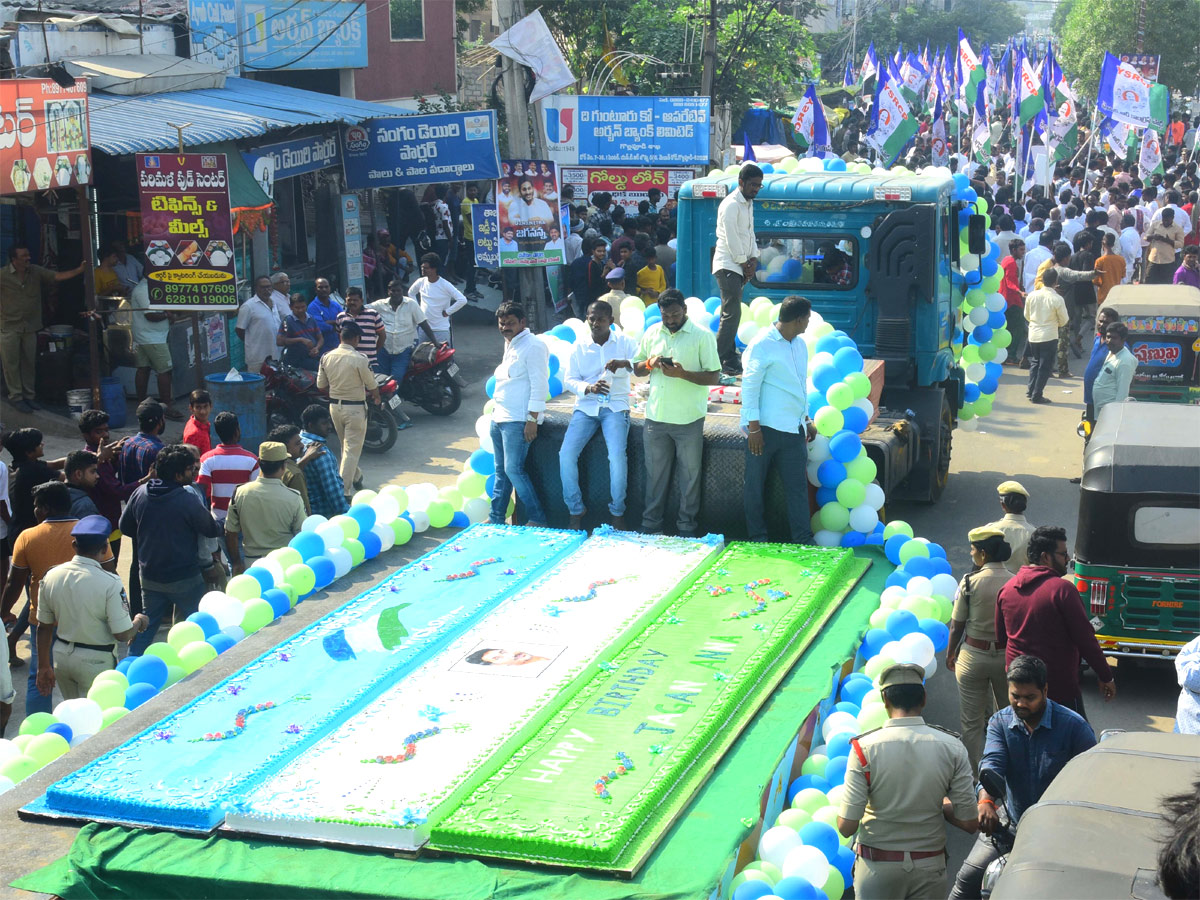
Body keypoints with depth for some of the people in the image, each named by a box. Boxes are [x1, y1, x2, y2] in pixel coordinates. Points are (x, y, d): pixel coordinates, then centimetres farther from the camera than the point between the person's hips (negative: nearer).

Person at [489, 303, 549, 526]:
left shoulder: (533, 346, -12)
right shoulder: (509, 345, 17)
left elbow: (539, 385, -17)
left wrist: (532, 420, -20)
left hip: (518, 420, -9)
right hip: (499, 417, 9)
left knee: (514, 470, -12)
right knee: (501, 470, 13)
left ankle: (537, 519, -6)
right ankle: (496, 518, 19)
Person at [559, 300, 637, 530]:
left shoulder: (625, 342, 4)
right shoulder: (579, 346, 9)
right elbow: (569, 379, 5)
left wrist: (625, 364, -27)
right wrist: (588, 388, -15)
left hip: (615, 406, -2)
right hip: (586, 406, 3)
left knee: (617, 455, -25)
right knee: (566, 455, -17)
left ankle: (617, 512, -8)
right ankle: (575, 511, -1)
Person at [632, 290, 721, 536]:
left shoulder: (702, 336, -7)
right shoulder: (652, 333, 7)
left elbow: (714, 377, -10)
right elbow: (636, 369, 15)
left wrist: (682, 373, -23)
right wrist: (649, 364, -8)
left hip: (688, 420, -4)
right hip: (656, 415, 4)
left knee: (689, 475, 6)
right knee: (655, 473, 12)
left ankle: (687, 527, 17)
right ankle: (650, 524, 22)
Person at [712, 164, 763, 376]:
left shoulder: (748, 204, 16)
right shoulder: (731, 205, -14)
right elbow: (731, 238, -17)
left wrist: (753, 259, 6)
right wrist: (744, 263, -10)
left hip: (740, 267, 9)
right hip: (728, 266, -9)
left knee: (732, 314, 11)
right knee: (731, 314, -14)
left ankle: (730, 360, 15)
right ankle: (718, 361, -13)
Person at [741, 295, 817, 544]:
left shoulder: (800, 345, 12)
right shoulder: (762, 345, -11)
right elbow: (749, 386, -12)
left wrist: (806, 419, 21)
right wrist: (753, 427, -15)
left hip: (794, 428, 7)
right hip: (766, 427, -7)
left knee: (798, 486, 4)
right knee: (755, 485, 5)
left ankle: (803, 540, 6)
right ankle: (757, 539, 14)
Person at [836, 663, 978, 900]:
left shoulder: (864, 748, -14)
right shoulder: (952, 747, -7)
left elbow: (846, 827, -15)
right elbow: (969, 823, -6)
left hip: (878, 868, -2)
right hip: (930, 867, 2)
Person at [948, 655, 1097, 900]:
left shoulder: (1073, 726, -9)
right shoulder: (999, 723, 1)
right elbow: (992, 763, -17)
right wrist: (986, 801, -38)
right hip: (1011, 822, 3)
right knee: (968, 879, -8)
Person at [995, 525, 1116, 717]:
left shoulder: (1006, 589, 5)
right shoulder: (1062, 589, -15)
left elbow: (1001, 637, 14)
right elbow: (1085, 638, -13)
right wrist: (1105, 677, -4)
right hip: (1060, 686, -6)